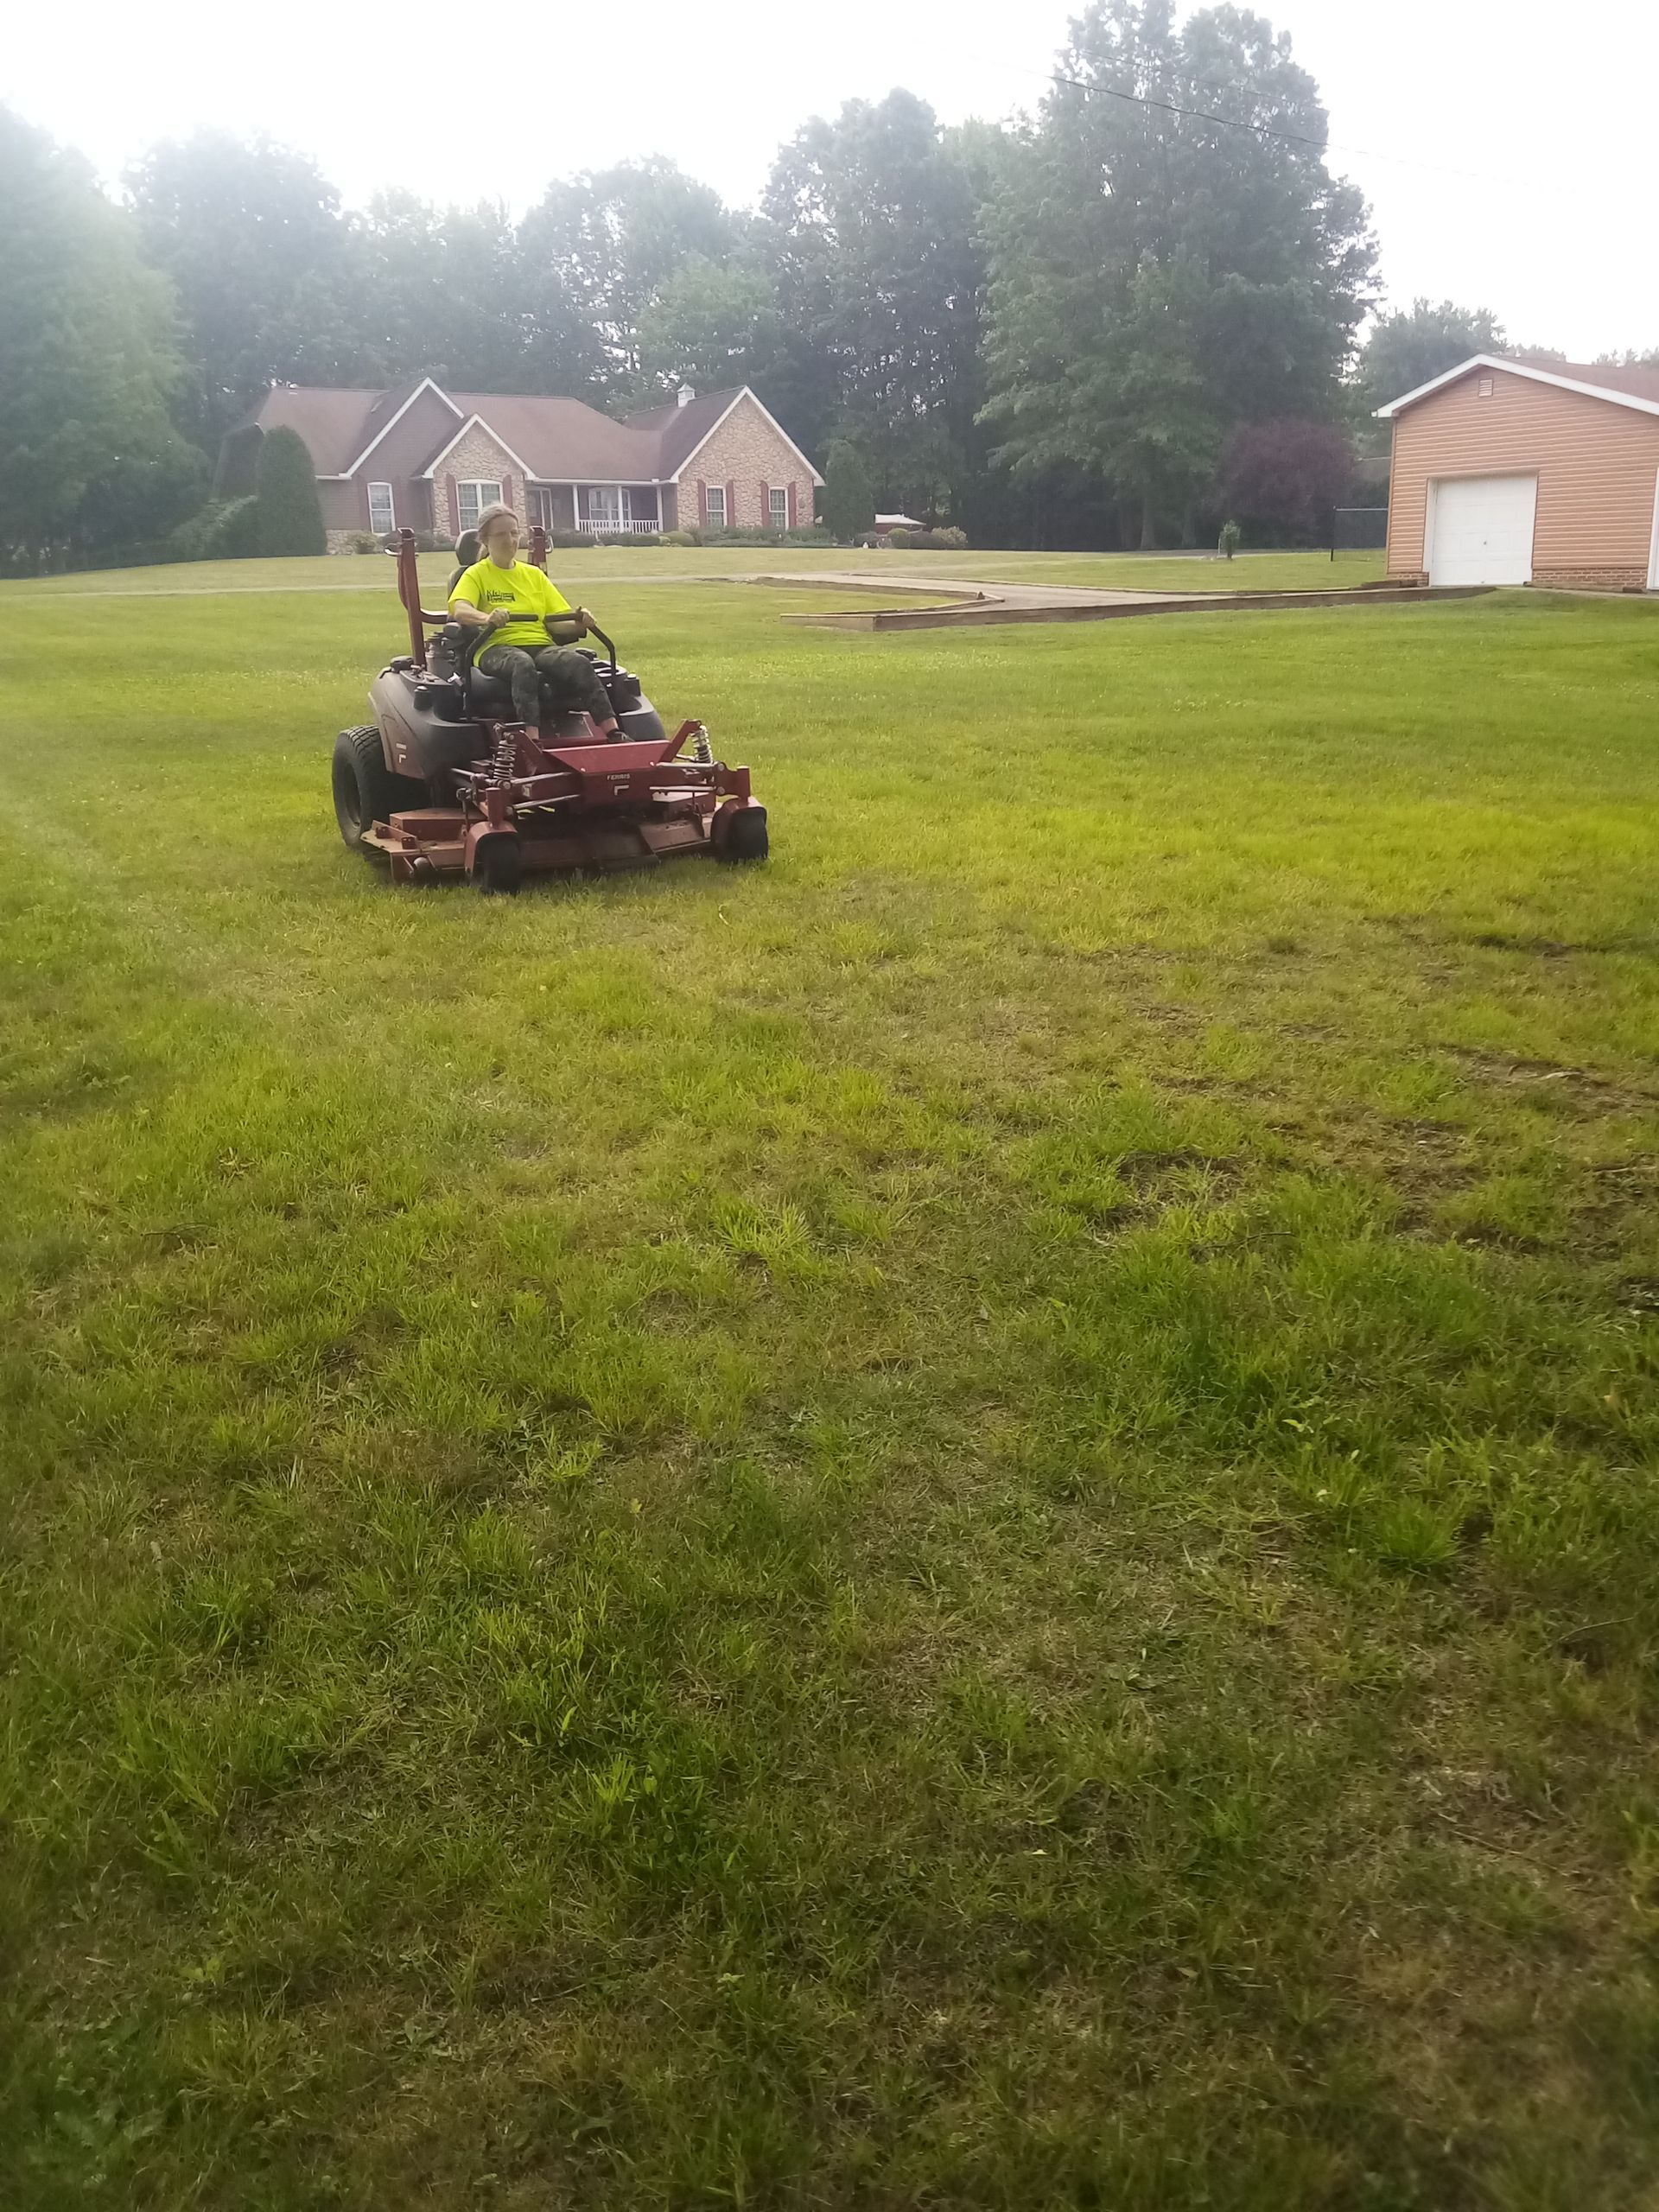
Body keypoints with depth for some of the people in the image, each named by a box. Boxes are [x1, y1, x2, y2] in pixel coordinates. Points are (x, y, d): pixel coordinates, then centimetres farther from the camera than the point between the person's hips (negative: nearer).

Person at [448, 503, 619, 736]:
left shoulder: (533, 574, 24)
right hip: (497, 648, -4)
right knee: (523, 664, -41)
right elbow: (460, 610, -10)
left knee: (579, 662, -30)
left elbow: (560, 617, 19)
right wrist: (487, 618, -33)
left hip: (540, 645, 4)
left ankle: (613, 734, -43)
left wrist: (580, 619, -6)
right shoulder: (475, 574, 10)